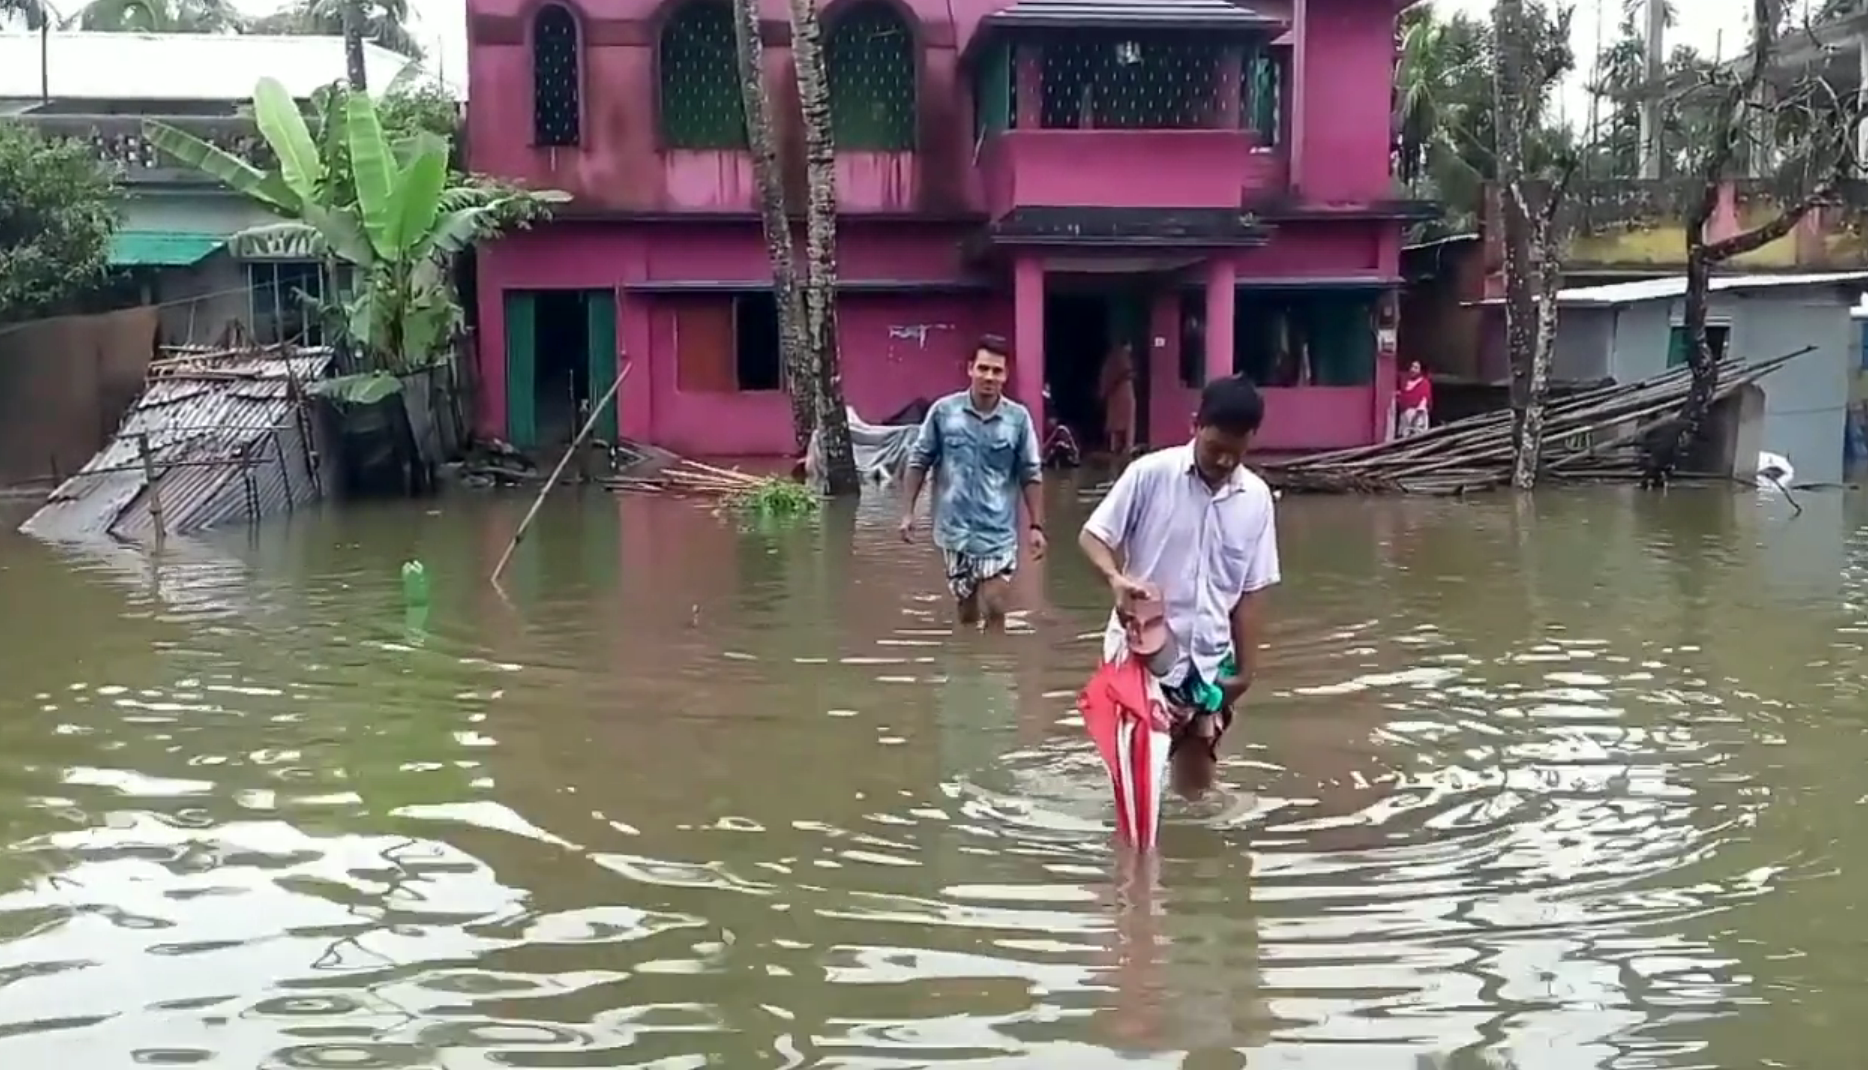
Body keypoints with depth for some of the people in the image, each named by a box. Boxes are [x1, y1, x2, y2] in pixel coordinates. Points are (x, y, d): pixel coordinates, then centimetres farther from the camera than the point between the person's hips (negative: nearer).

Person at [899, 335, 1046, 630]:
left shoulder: (1018, 418, -5)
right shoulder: (943, 411, -5)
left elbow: (1030, 475, 1)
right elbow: (919, 462, 4)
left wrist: (1036, 525, -1)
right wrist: (908, 511, 1)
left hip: (997, 532, -1)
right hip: (955, 529, 1)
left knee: (994, 611, -5)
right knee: (966, 613, 13)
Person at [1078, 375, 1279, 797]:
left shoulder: (1256, 498, -1)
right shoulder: (1150, 473, -11)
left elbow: (1251, 591, 4)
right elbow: (1092, 535, -7)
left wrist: (1246, 667, 3)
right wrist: (1116, 578, -28)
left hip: (1209, 663, 4)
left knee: (1195, 785, 14)